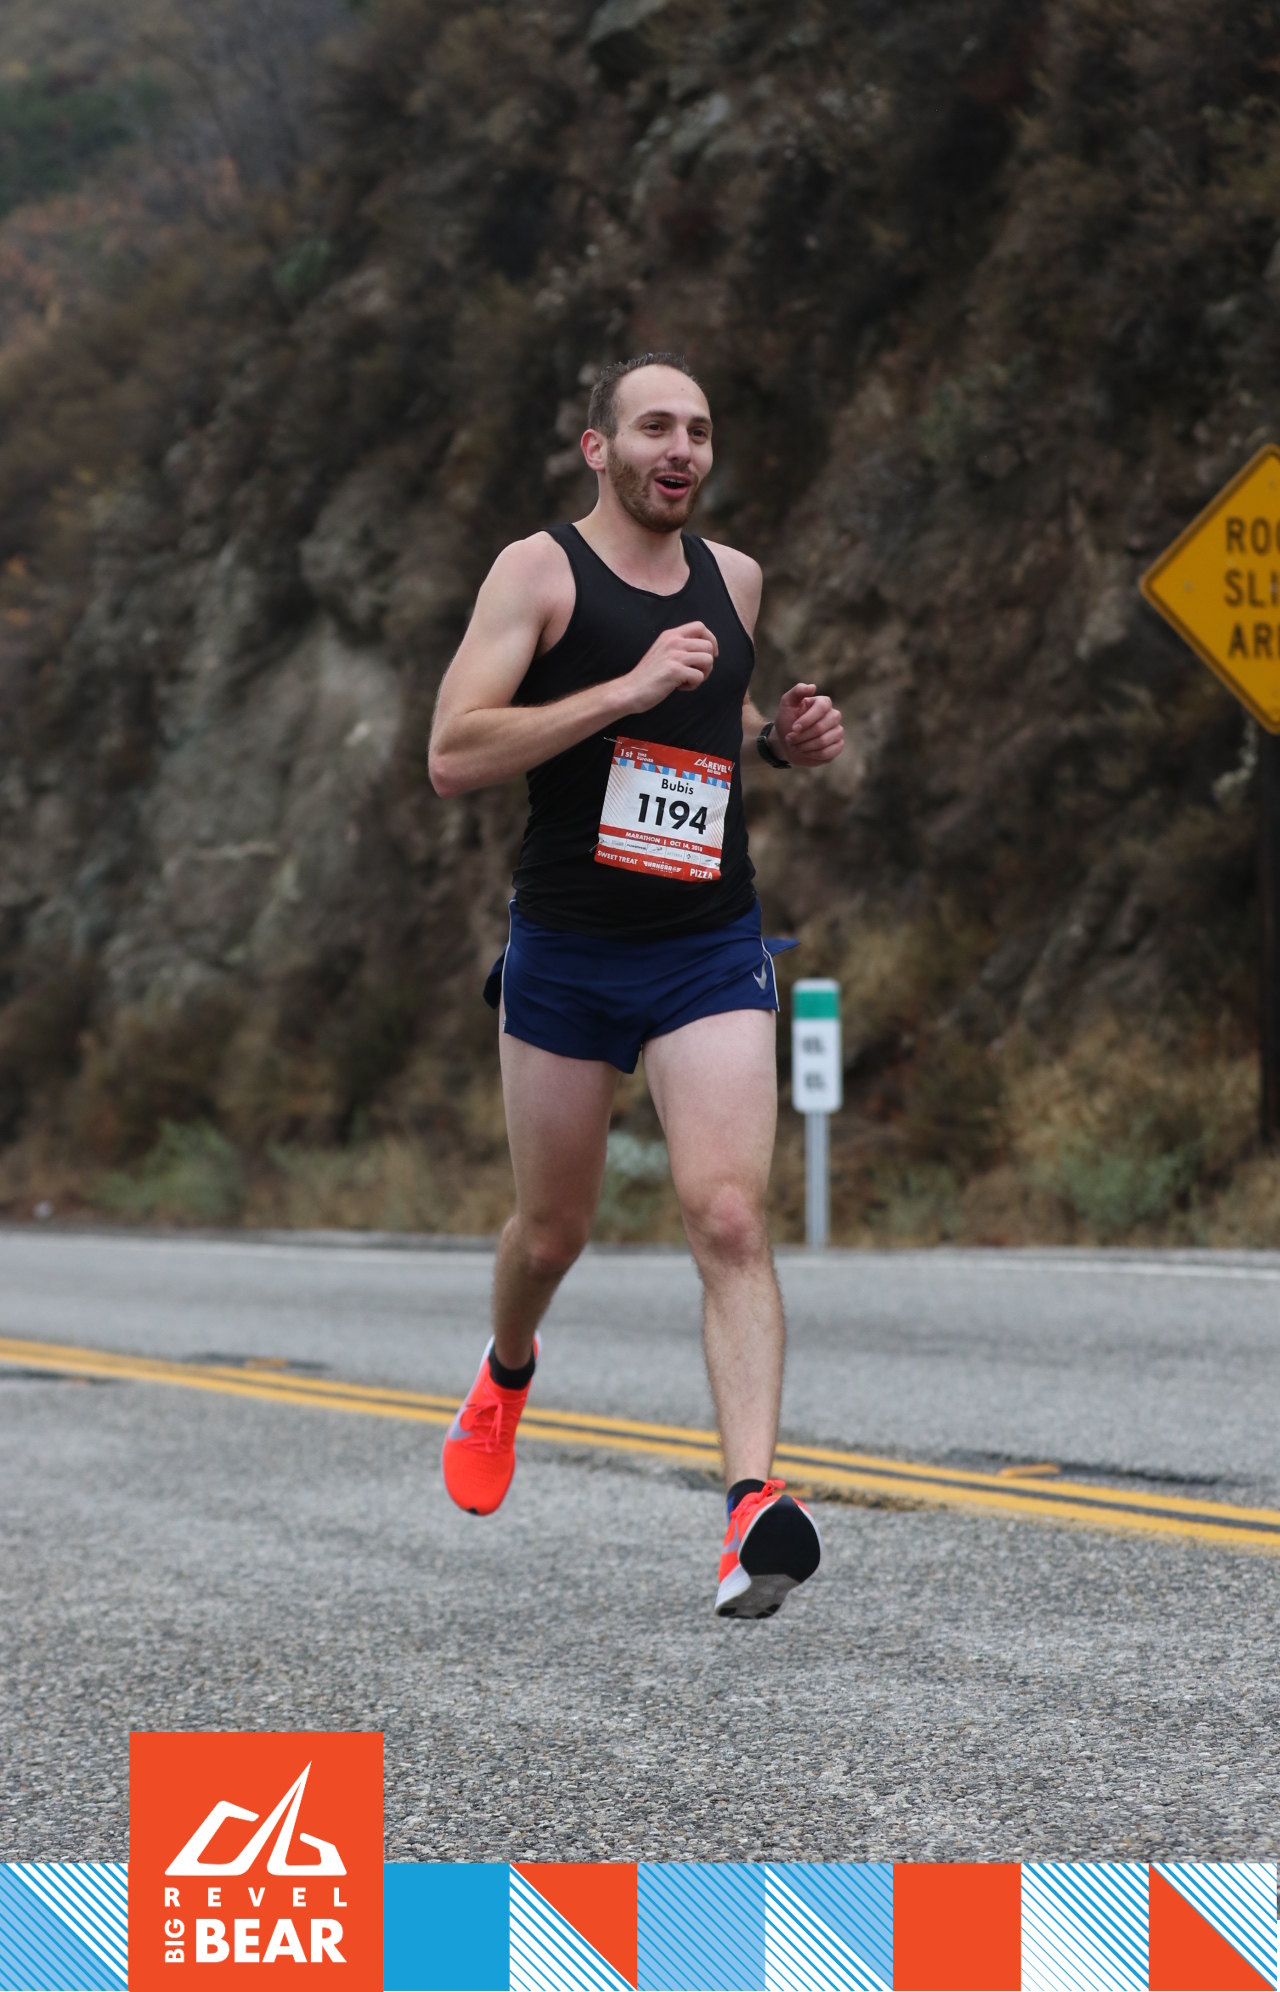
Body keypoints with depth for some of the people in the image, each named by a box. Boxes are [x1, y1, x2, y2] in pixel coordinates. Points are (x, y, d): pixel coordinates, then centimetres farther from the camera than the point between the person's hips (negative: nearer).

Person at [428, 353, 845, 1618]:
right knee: (553, 1226, 14)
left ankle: (754, 1506, -25)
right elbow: (453, 756, -17)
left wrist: (780, 740, 7)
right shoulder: (539, 572, -6)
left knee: (729, 1218, -16)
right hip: (563, 954, -2)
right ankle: (508, 1372, 48)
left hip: (711, 953, 2)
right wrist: (630, 690, -22)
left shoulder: (733, 579, 10)